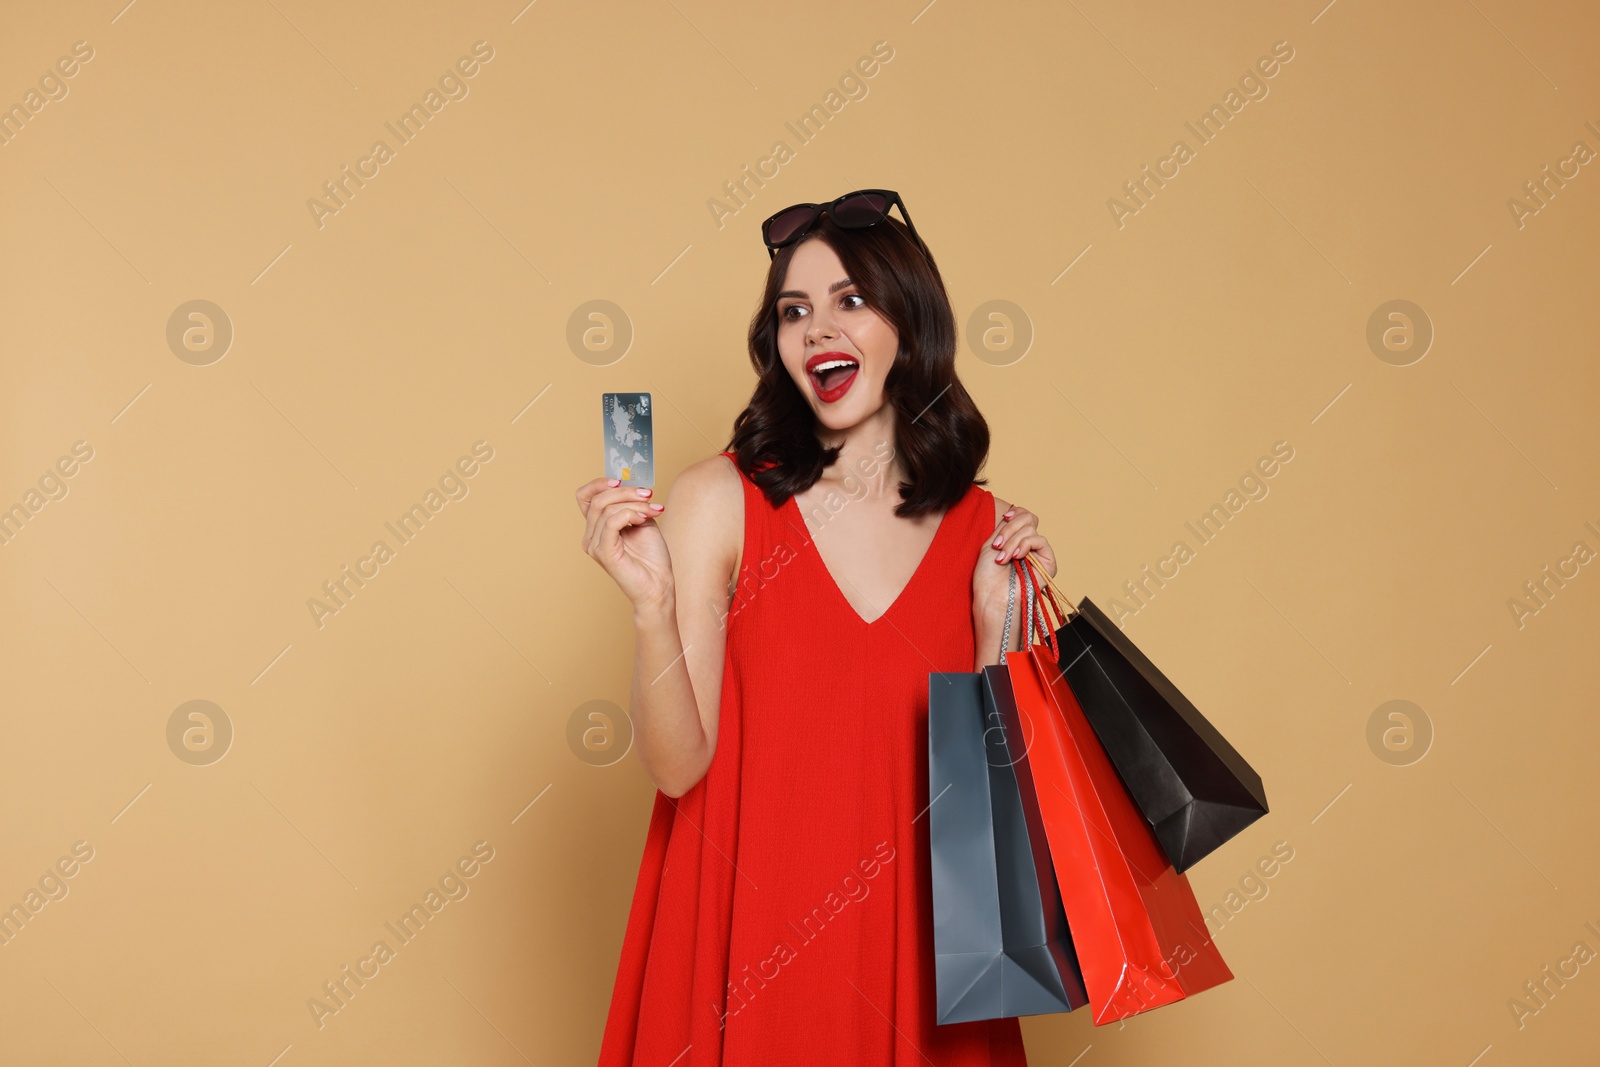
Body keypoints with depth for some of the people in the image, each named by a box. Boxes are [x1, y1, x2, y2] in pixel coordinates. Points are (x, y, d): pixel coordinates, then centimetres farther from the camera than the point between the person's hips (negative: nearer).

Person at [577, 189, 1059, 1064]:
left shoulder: (980, 525, 0)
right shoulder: (719, 498, -8)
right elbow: (678, 764, -12)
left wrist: (999, 617, -7)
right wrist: (652, 603, -25)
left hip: (912, 930, 3)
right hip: (754, 931, -2)